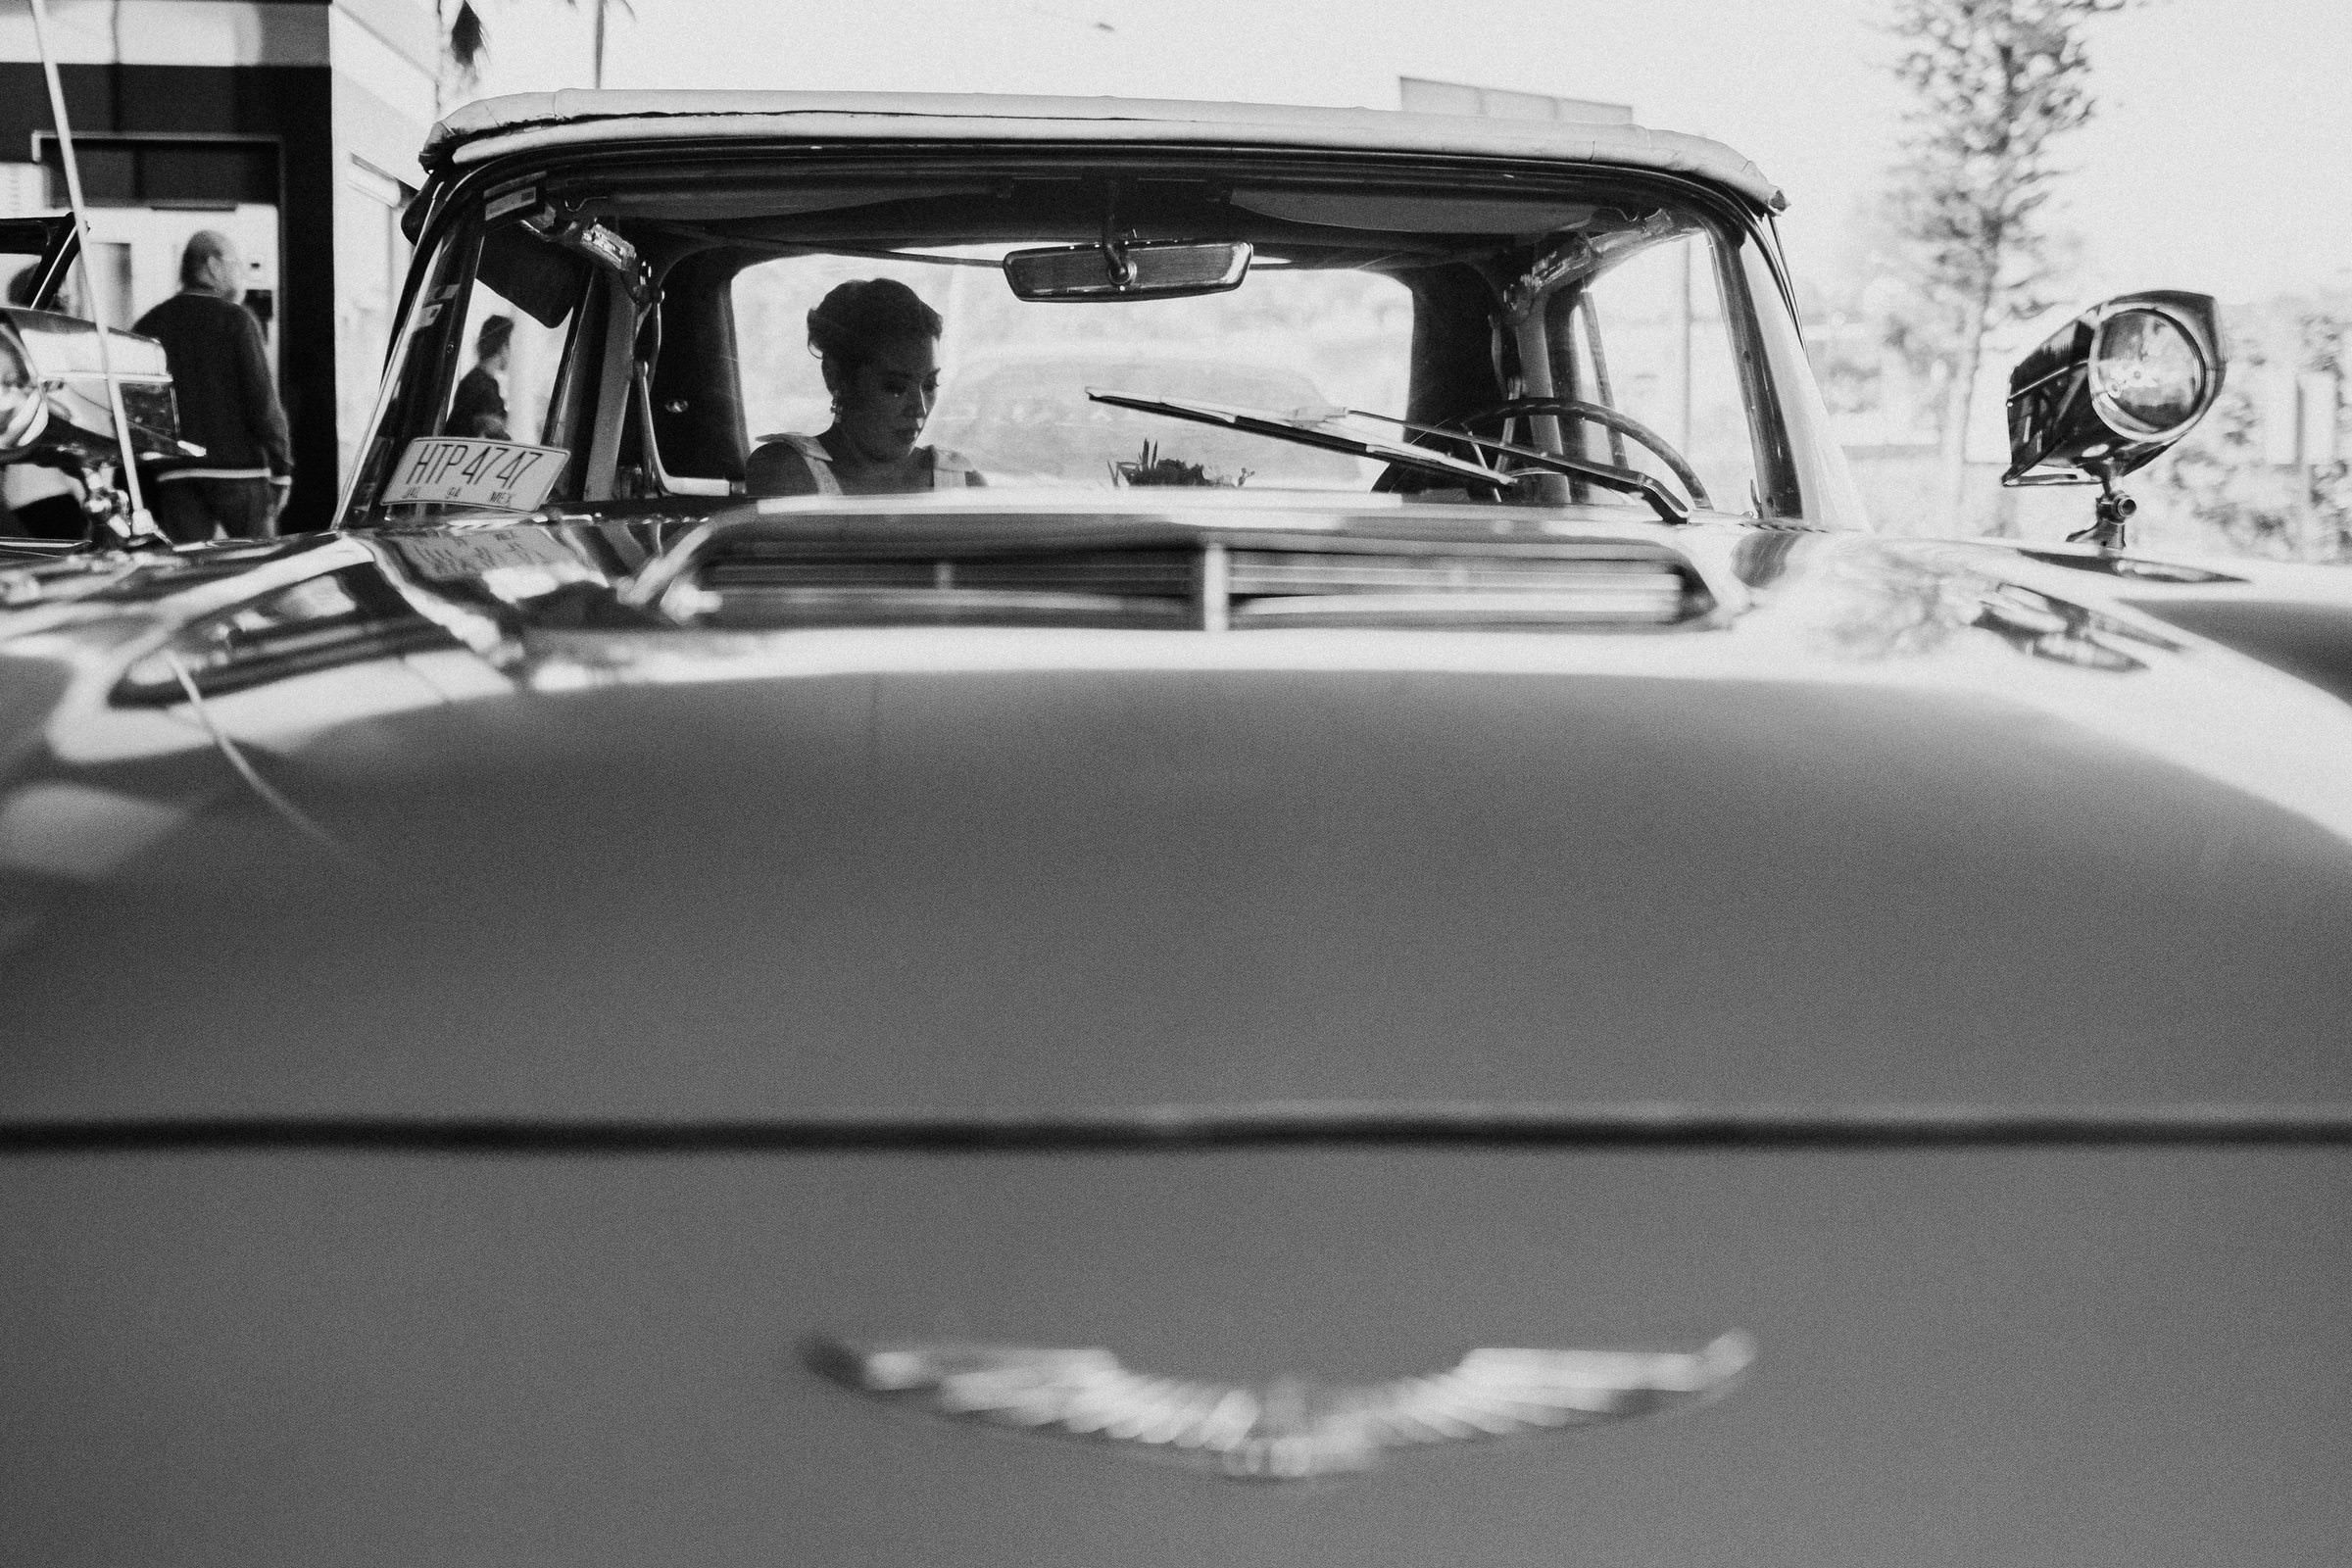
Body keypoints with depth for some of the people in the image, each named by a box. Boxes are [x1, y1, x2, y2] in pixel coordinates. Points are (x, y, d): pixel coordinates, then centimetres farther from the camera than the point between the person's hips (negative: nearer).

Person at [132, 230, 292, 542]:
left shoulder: (149, 326, 10)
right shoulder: (235, 320, -3)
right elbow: (263, 400, -8)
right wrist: (282, 468, -3)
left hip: (175, 478, 4)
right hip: (239, 469, -4)